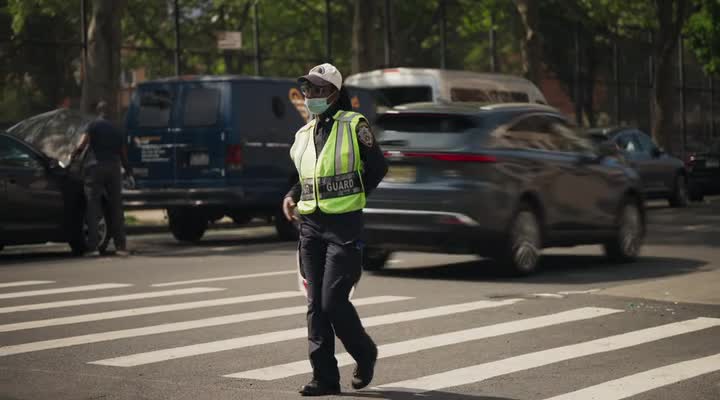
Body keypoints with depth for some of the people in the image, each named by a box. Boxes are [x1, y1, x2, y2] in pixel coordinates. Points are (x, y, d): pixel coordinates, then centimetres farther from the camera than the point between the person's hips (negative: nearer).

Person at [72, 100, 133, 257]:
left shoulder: (94, 125, 0)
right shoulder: (117, 130, 17)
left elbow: (82, 145, -11)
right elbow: (123, 153, 19)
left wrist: (73, 156, 6)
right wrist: (128, 171, 32)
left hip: (95, 167, -4)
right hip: (114, 168, 4)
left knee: (93, 208, -3)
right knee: (116, 208, 10)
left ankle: (93, 247, -10)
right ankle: (121, 246, 9)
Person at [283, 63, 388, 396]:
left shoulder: (354, 125, -4)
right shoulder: (304, 134, 13)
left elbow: (378, 166, 1)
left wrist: (351, 197, 0)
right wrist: (291, 196, 5)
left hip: (344, 225, -6)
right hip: (310, 225, 6)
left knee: (333, 301, -9)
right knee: (316, 304, 4)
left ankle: (365, 354, 18)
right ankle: (325, 377, 9)